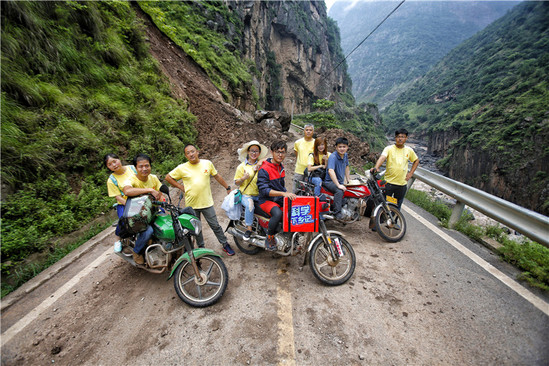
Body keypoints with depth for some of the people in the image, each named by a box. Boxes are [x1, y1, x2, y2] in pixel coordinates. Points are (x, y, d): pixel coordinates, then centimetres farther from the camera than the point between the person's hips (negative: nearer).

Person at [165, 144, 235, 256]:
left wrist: (227, 187, 13)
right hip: (191, 204, 1)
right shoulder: (182, 168, -4)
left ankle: (225, 245, 21)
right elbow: (168, 177, 6)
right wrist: (181, 187, -2)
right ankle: (201, 248, 34)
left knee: (215, 225, 6)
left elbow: (217, 176, 9)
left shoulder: (207, 163, -1)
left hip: (207, 202, -1)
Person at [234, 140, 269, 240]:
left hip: (259, 194, 2)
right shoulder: (242, 166, 7)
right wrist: (243, 178, -14)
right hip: (246, 194, -2)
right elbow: (236, 182, 8)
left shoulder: (261, 164, 13)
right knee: (249, 205, -33)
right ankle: (248, 228, -14)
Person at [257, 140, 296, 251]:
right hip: (267, 200, -8)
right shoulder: (264, 169, -14)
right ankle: (269, 239, -13)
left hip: (280, 199, 8)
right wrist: (283, 193, -32)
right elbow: (264, 190, -23)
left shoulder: (281, 167, 14)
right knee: (277, 213, -37)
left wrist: (287, 195, 11)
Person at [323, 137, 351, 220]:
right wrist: (338, 185, -36)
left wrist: (349, 180, 21)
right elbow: (331, 171, -32)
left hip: (340, 182, 9)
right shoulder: (333, 157, -18)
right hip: (330, 182, -8)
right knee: (339, 191, -36)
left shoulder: (345, 155, 9)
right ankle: (337, 213, -29)